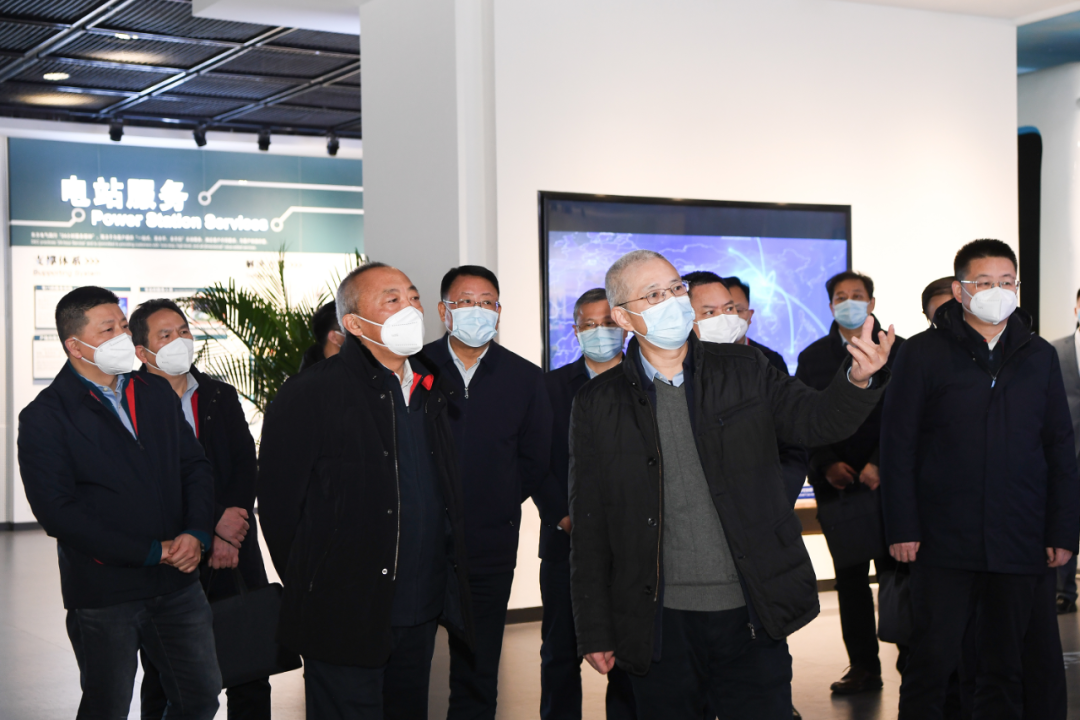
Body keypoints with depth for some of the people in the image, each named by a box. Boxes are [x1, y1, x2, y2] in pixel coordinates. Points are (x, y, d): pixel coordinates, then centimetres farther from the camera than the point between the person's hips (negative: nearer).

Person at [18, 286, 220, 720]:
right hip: (104, 596, -5)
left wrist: (197, 533, -8)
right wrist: (152, 552, -16)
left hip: (178, 583, 5)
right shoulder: (44, 418, -8)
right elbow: (58, 513, -15)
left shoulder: (158, 395, 10)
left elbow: (195, 466, 12)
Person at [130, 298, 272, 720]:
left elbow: (246, 466, 5)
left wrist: (229, 533, -10)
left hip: (235, 559, 4)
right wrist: (214, 527, -12)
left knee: (251, 676, 5)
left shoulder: (222, 397, 12)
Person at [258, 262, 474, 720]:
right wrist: (313, 593, -5)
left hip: (421, 614, 7)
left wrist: (447, 590, 13)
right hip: (347, 622, -6)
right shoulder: (308, 396, -12)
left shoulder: (429, 390, 11)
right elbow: (278, 507, -10)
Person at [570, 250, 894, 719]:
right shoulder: (597, 406, 1)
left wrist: (858, 380, -24)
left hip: (752, 615, 1)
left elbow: (818, 420, -1)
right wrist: (595, 632, 0)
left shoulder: (744, 372, 6)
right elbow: (589, 528, 2)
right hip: (661, 625, -1)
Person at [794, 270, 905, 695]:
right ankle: (863, 667, 10)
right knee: (850, 577, 4)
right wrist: (827, 464, -6)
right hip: (837, 481, 2)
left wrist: (879, 464, -11)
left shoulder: (898, 351, 4)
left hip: (888, 479, -2)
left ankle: (912, 658, 10)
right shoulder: (813, 357, 12)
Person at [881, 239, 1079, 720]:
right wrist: (901, 528, -8)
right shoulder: (923, 354, 1)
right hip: (944, 541, -3)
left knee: (1004, 664, 10)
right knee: (932, 660, -1)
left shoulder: (1039, 356, 11)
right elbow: (897, 445, -2)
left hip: (1019, 546, 3)